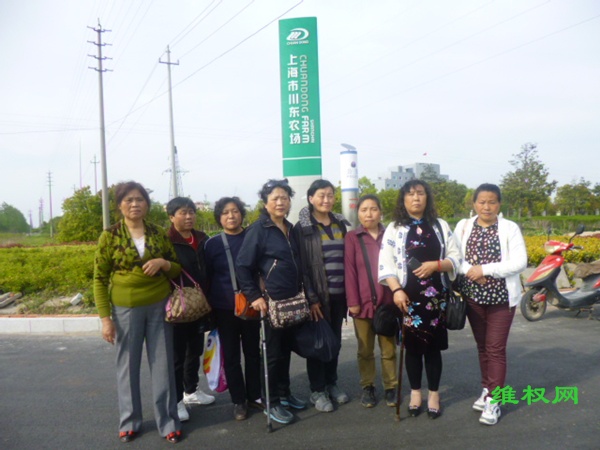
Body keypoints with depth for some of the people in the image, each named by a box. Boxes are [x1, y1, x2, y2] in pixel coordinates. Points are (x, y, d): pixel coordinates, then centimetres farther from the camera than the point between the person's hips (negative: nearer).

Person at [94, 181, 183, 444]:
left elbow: (177, 269, 11)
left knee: (163, 364, 6)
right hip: (125, 308, -1)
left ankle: (168, 422, 19)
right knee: (127, 366, 9)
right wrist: (105, 318, -6)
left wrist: (163, 263, -12)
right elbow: (100, 279, -2)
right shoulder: (110, 236, -4)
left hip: (159, 306, 2)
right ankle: (129, 421, 27)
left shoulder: (159, 234, 3)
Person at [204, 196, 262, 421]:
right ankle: (238, 401, 20)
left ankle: (254, 396, 27)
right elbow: (206, 276, 3)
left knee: (253, 352, 11)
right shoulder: (213, 243, 0)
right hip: (224, 308, -1)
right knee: (231, 356, 7)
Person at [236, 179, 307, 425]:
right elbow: (242, 266, -13)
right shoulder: (258, 229, -11)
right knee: (273, 353, 3)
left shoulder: (290, 229, 10)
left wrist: (301, 293, 17)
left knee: (286, 350, 16)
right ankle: (273, 403, 16)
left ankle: (285, 394, 31)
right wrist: (255, 296, -18)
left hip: (292, 301, 7)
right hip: (271, 302, -7)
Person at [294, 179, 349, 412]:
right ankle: (317, 390, 18)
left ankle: (332, 383, 30)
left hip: (339, 293, 5)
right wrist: (310, 298, -15)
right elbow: (301, 265, -10)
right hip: (318, 295, -4)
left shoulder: (341, 223, 9)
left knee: (335, 339, 14)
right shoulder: (302, 227, -6)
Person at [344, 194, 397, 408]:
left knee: (389, 349, 11)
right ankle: (367, 387, 24)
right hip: (363, 302, -1)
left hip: (387, 301, 1)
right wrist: (352, 301, -10)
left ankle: (390, 387, 24)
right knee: (365, 350, 11)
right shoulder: (352, 237, -1)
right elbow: (349, 270, -5)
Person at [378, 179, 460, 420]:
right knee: (412, 346, 8)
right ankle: (415, 392, 23)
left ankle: (434, 394, 21)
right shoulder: (394, 228, 3)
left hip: (435, 296, 1)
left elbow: (455, 258, 6)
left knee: (433, 346, 6)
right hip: (408, 296, -1)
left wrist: (436, 265, -13)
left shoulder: (440, 226, 8)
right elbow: (386, 265, -3)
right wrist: (396, 290, -15)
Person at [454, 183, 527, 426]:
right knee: (482, 346, 15)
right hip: (472, 295, 3)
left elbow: (519, 262, -14)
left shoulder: (510, 228, -6)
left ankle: (493, 400, 8)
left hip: (501, 296, -3)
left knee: (496, 348, 0)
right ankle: (487, 390, 30)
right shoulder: (463, 226, 3)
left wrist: (485, 269, -20)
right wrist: (470, 271, -19)